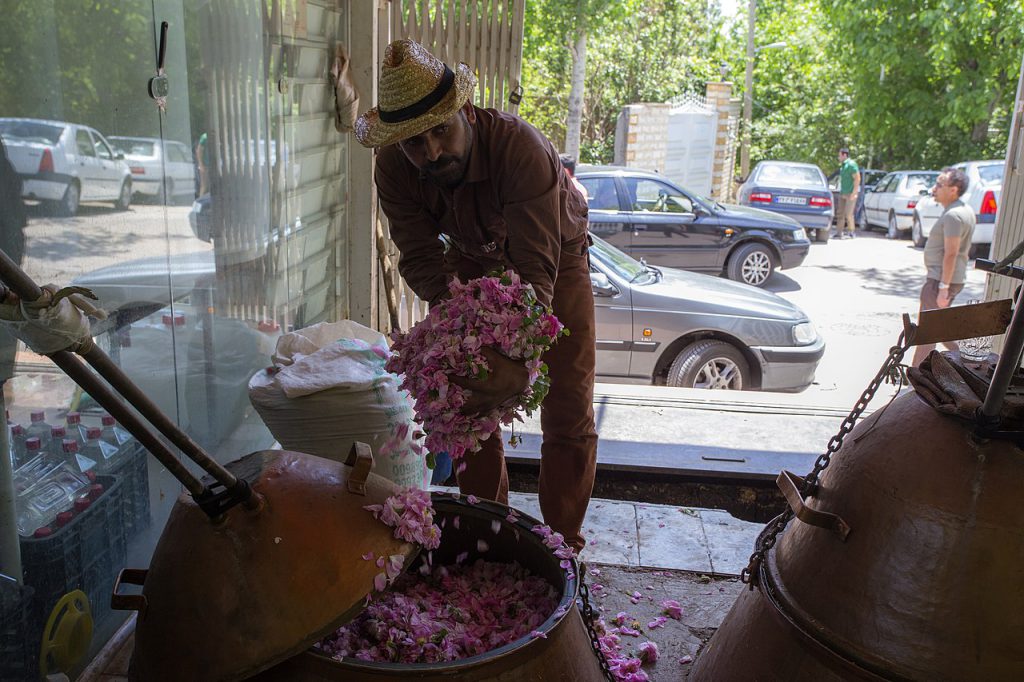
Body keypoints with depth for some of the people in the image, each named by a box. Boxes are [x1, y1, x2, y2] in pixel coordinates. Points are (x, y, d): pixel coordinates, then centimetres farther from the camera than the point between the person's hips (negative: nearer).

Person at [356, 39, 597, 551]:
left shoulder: (522, 148, -40)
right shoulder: (393, 169, -24)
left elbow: (536, 269, -44)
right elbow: (421, 258, -24)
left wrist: (518, 362, -57)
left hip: (555, 256, -3)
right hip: (474, 259, 4)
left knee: (568, 413, -6)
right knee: (469, 393, 2)